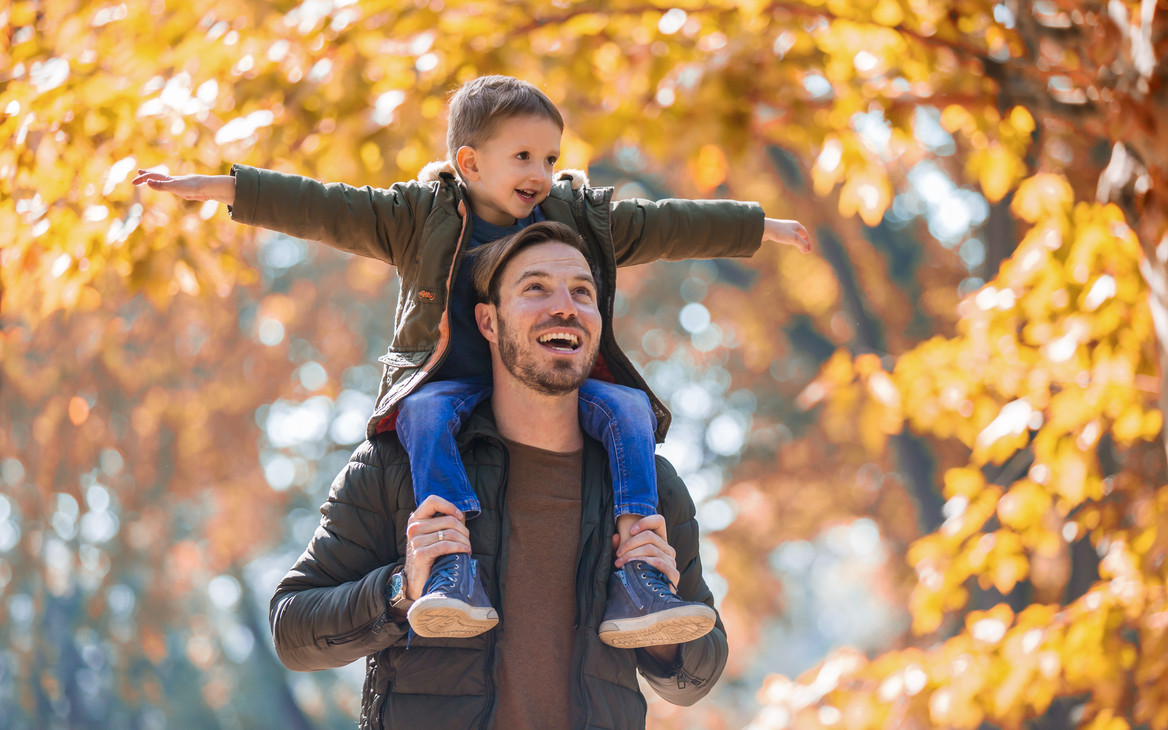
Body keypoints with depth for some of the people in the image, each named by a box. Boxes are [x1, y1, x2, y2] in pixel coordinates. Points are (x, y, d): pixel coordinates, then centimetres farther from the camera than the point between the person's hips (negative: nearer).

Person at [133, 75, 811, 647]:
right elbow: (324, 208, -3)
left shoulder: (579, 216, 8)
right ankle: (456, 573, -50)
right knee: (426, 414, -36)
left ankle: (633, 576, -31)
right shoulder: (420, 214, 0)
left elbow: (667, 224, 15)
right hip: (452, 381, -2)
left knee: (625, 407, -23)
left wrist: (762, 228, 19)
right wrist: (211, 187, -8)